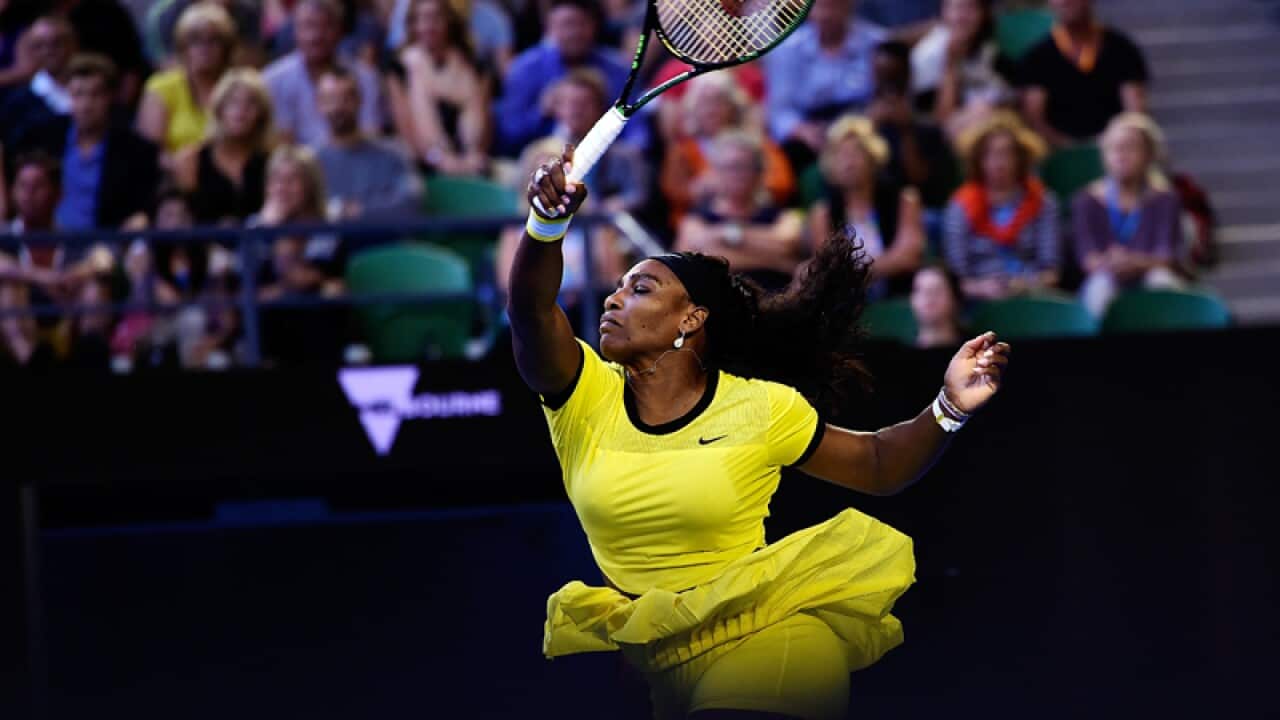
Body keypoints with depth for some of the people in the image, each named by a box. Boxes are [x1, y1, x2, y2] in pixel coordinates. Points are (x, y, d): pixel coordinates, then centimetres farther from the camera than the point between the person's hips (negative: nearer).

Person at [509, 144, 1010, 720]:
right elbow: (531, 311, -16)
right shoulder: (584, 394, 2)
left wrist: (949, 408, -11)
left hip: (756, 627, -4)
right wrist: (547, 224, -37)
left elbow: (879, 466, 8)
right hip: (625, 635, 4)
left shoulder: (761, 407, 1)